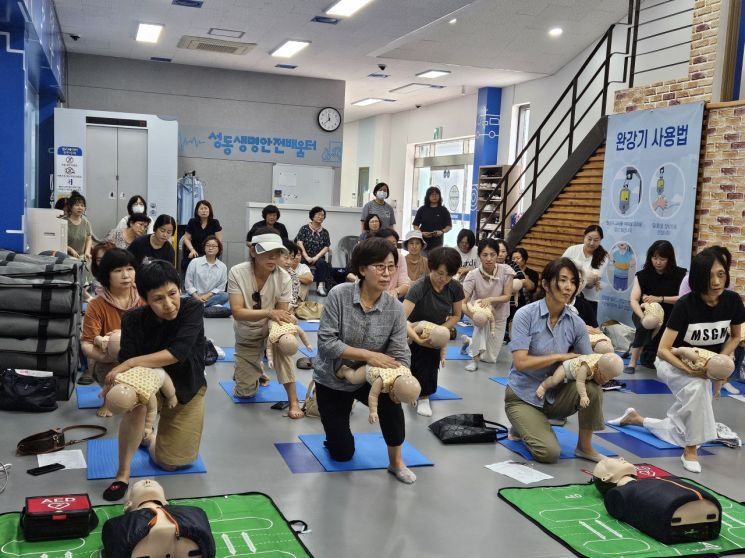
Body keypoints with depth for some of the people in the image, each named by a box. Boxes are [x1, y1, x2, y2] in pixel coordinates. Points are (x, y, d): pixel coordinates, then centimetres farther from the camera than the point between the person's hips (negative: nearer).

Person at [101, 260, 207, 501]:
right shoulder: (134, 320, -20)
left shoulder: (192, 309, -26)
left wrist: (131, 363, -38)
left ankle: (149, 436, 41)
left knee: (169, 463, 6)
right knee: (137, 404, -38)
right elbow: (125, 361, -23)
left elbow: (177, 352, -36)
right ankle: (123, 472, -18)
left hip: (186, 390, 0)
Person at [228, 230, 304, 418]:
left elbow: (282, 313, -14)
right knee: (245, 392, 1)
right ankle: (256, 370, 38)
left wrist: (287, 323, -36)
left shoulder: (283, 277, -22)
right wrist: (269, 313, -44)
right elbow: (237, 312, -31)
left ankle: (293, 400, -27)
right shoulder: (237, 273, -24)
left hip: (270, 330, -1)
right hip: (246, 336, 1)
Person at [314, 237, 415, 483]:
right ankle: (337, 427, 41)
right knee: (342, 454, 5)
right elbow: (326, 343, -26)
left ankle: (395, 461, -9)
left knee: (391, 399, -33)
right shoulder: (339, 295, -23)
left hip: (369, 378, 1)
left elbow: (400, 354, -17)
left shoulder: (395, 308, -16)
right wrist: (368, 355, -32)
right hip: (332, 379, -1)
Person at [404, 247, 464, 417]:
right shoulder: (419, 288, -31)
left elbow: (456, 315, -2)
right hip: (414, 333, -3)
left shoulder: (455, 288, -16)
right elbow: (402, 318, -40)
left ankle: (424, 396, 12)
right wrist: (418, 339, -53)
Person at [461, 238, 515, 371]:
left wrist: (490, 299, -34)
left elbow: (507, 296, -16)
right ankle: (475, 358, -28)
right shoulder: (473, 275, -28)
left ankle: (469, 342, 35)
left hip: (499, 315, 2)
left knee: (490, 358, 4)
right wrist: (474, 316, -48)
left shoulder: (506, 271, -24)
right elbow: (462, 303, -31)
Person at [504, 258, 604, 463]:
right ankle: (522, 427, 13)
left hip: (555, 395, 4)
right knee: (549, 453, -21)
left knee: (592, 387, -26)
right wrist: (560, 356, -21)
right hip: (524, 395, -4)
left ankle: (584, 446, -4)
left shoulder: (576, 323, -5)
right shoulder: (526, 315, -16)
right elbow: (520, 363, -23)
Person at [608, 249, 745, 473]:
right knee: (698, 386, -41)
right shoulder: (685, 305, -26)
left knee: (682, 433, 6)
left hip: (707, 367, 5)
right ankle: (690, 451, -23)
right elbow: (663, 350, -24)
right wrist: (689, 370, -38)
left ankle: (636, 418, 32)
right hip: (674, 362, -4)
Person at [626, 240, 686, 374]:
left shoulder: (680, 274, -5)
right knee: (644, 326, -34)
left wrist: (660, 299, -25)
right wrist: (643, 317, -36)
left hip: (668, 317, 0)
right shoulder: (642, 275, -5)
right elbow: (633, 300, -17)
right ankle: (632, 363, -23)